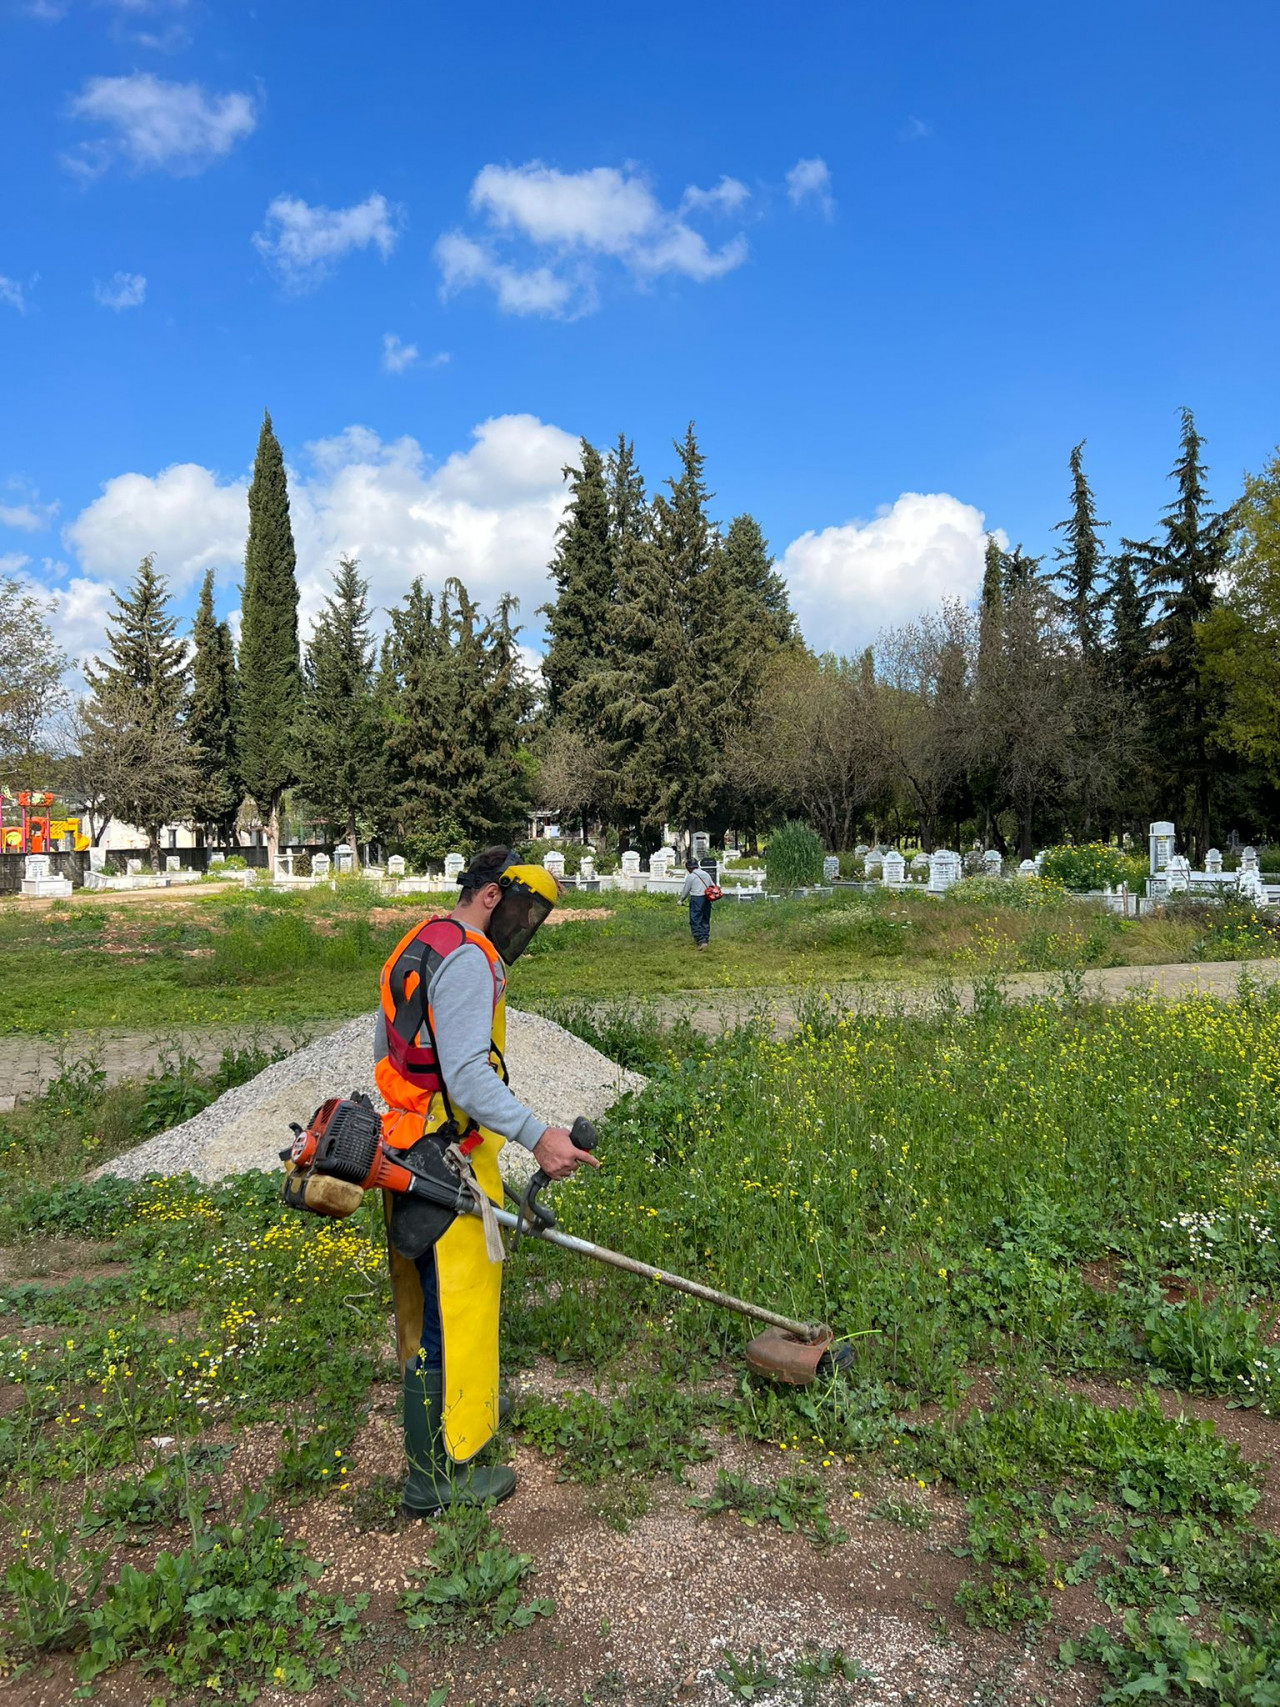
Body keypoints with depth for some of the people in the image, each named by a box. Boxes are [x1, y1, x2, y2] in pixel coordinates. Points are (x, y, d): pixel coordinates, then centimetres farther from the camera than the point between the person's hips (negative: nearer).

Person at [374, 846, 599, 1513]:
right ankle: (440, 1471, 10)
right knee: (454, 1304, -1)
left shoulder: (414, 949, 14)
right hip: (448, 1162, -11)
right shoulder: (467, 959, -19)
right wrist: (537, 1136, -35)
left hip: (405, 1151, 11)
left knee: (425, 1291, 24)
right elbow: (468, 1074, -29)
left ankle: (455, 1401, 44)